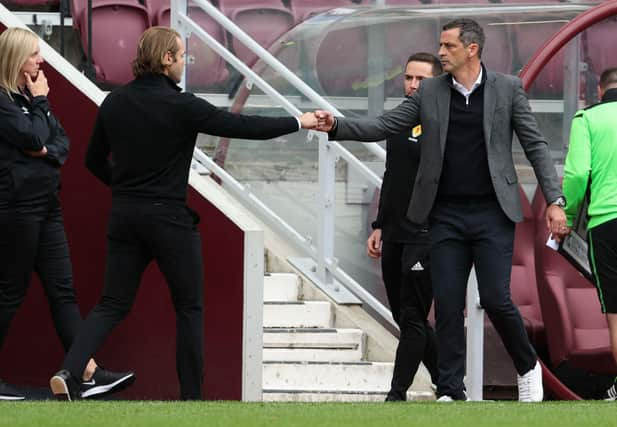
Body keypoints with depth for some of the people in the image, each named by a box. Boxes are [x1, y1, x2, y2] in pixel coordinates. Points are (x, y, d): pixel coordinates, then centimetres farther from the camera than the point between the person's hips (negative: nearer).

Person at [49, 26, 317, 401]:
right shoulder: (181, 106, -14)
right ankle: (191, 396, 11)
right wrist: (298, 123, 0)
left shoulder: (115, 103, 3)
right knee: (190, 307, 10)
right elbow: (243, 126, -10)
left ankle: (69, 372, -14)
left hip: (125, 215, 5)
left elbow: (95, 160, 12)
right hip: (169, 219, -5)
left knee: (113, 304, 8)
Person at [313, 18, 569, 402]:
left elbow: (536, 145, 1)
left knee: (496, 298, -9)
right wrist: (337, 126, -11)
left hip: (493, 213, -3)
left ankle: (528, 367, 17)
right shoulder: (430, 92, 6)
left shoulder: (507, 89, -1)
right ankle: (451, 392, 5)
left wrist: (555, 201, -6)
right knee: (447, 304, 0)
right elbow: (384, 126, 4)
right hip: (446, 216, 3)